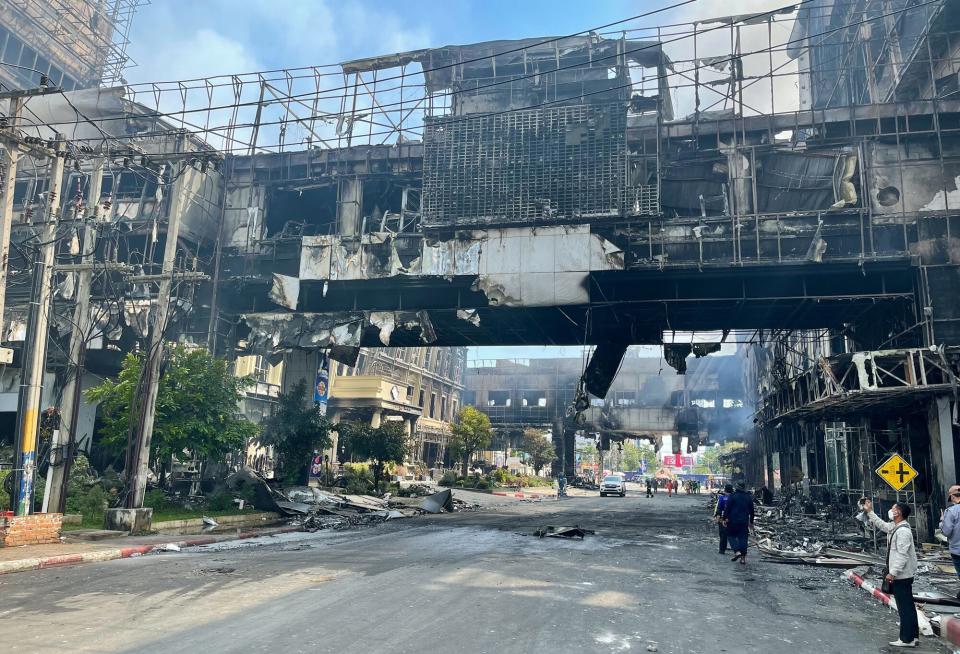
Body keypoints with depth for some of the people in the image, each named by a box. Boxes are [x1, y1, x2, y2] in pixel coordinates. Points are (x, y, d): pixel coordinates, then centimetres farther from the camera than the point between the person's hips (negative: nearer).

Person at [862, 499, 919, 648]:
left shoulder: (903, 531, -22)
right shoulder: (894, 527, 8)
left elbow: (902, 555, -25)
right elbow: (881, 524, 29)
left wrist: (892, 573, -23)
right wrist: (869, 511, 27)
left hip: (901, 576, -10)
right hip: (901, 575, 10)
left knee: (905, 607, -3)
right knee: (907, 606, 16)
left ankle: (907, 639, 3)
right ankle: (913, 636, 24)